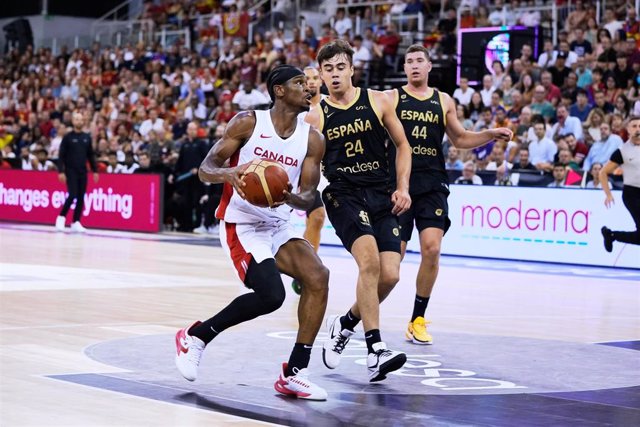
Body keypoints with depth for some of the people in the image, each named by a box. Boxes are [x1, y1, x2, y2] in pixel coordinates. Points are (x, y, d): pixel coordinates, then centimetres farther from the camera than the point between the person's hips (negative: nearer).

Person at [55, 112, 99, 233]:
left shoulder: (87, 137, 10)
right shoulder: (68, 137, -3)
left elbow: (91, 155, 15)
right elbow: (61, 156, -5)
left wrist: (95, 171, 10)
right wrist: (61, 171, -13)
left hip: (83, 172, 4)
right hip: (71, 171, -4)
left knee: (81, 198, 2)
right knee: (72, 195, -15)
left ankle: (75, 223, 7)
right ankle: (61, 217, 1)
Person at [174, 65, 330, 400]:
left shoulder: (312, 139, 1)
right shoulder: (248, 123, -9)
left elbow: (308, 198, -1)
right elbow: (205, 169, -9)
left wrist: (290, 197, -26)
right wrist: (229, 174, -33)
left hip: (278, 225, 6)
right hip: (240, 224, -5)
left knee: (317, 277, -16)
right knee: (270, 295, -22)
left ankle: (294, 374, -8)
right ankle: (196, 336, 1)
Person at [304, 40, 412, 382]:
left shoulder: (377, 101, 5)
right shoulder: (315, 117, 2)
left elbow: (402, 145, 11)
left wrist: (403, 187, 1)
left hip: (381, 196, 3)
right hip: (343, 196, -3)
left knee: (389, 276, -6)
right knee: (369, 260, -26)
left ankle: (345, 325, 23)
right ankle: (375, 352, -25)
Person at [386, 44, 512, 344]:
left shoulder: (444, 102, 12)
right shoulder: (391, 98, 2)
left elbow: (459, 139, 21)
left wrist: (492, 135, 8)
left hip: (432, 185, 2)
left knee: (431, 249, -11)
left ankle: (417, 320, 2)